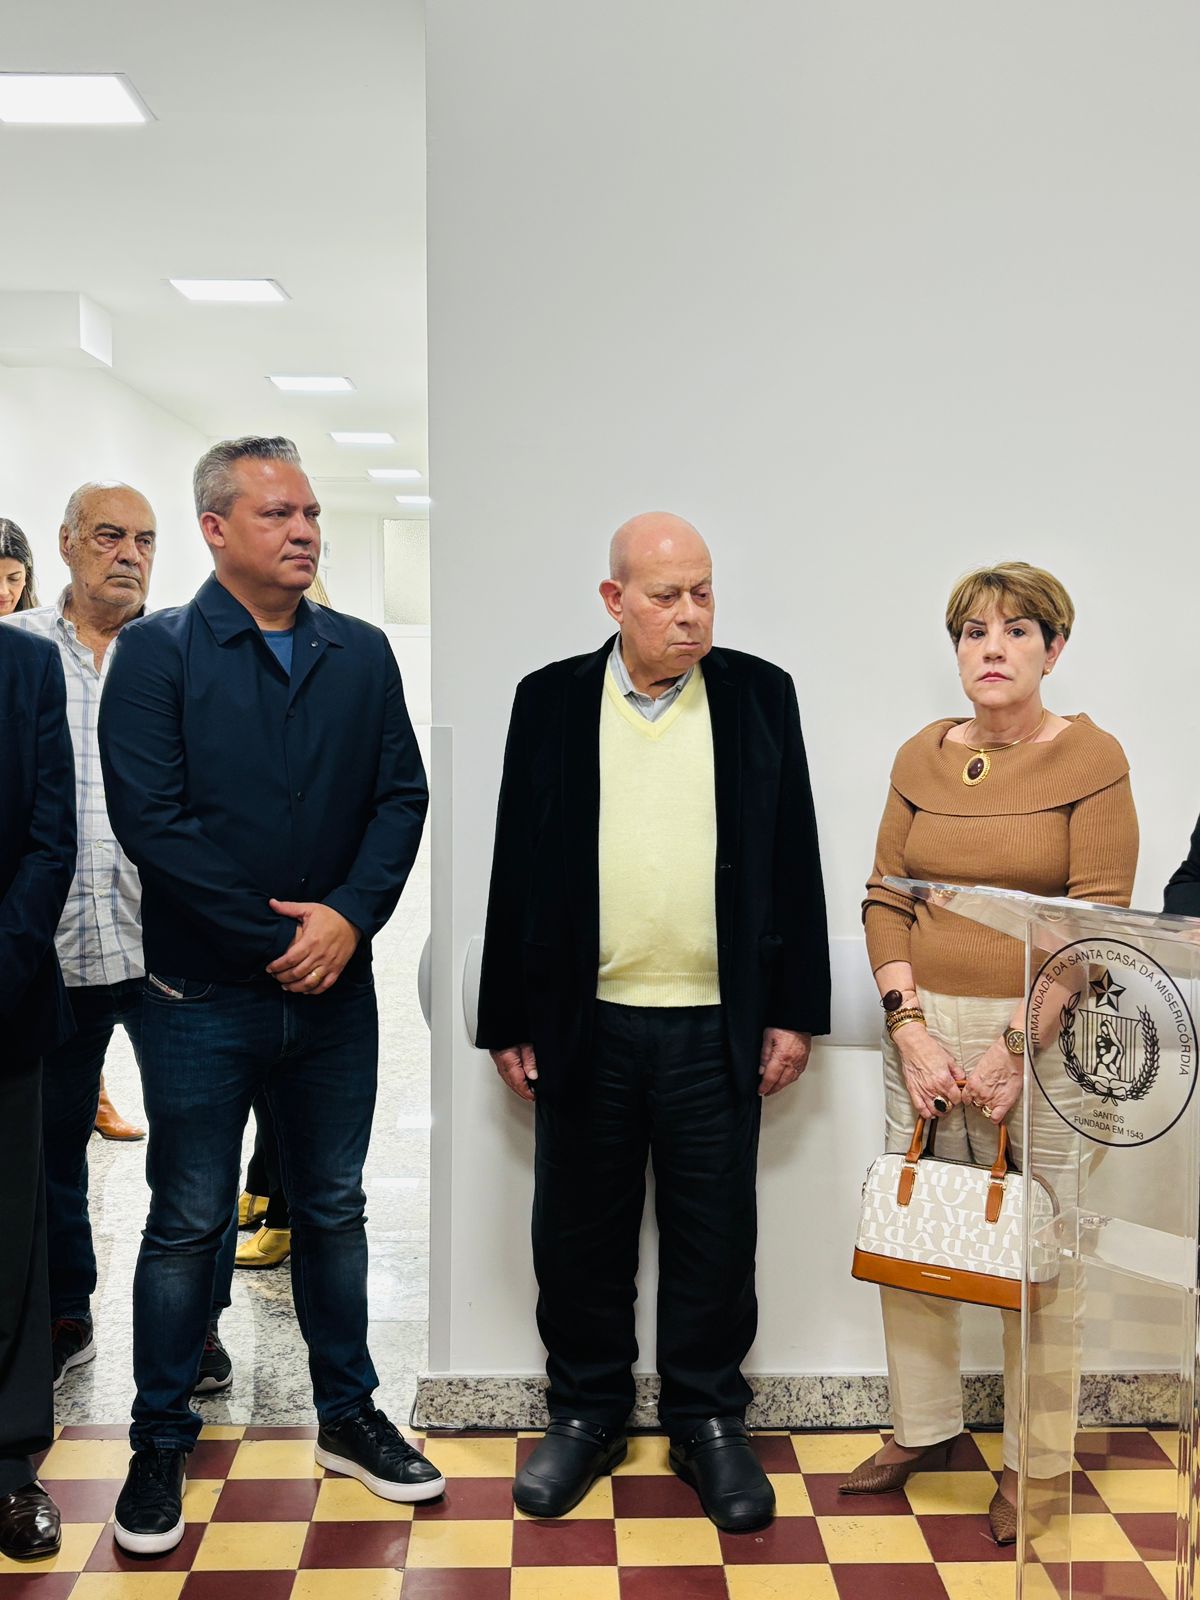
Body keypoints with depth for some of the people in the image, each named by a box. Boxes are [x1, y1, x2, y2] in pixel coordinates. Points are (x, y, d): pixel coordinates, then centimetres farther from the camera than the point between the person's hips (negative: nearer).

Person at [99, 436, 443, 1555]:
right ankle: (160, 1446, 25)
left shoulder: (362, 656, 5)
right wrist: (275, 936, -15)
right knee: (187, 1224, 8)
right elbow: (151, 820, -15)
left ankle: (348, 1418, 32)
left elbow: (401, 796, 1)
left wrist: (350, 915, -14)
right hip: (204, 998, -3)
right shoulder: (159, 654, -6)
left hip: (333, 992, 4)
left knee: (332, 1210, 15)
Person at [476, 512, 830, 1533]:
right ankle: (587, 1413, 32)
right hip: (584, 1022, 1)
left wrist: (794, 1012, 1)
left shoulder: (761, 695, 2)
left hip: (717, 1026, 0)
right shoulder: (551, 700, 2)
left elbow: (794, 863, 3)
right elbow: (517, 868, 4)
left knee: (714, 1239, 11)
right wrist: (507, 1022, 3)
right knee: (579, 1235, 12)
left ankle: (709, 1422, 29)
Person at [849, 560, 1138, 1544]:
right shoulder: (923, 758, 7)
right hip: (925, 1030, 4)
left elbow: (1099, 921, -10)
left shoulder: (1091, 758, -6)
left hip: (1042, 1034, -4)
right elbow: (885, 899, 6)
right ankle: (923, 1427, 31)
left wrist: (1016, 1048, -14)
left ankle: (1029, 1463, 23)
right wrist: (911, 1029, -5)